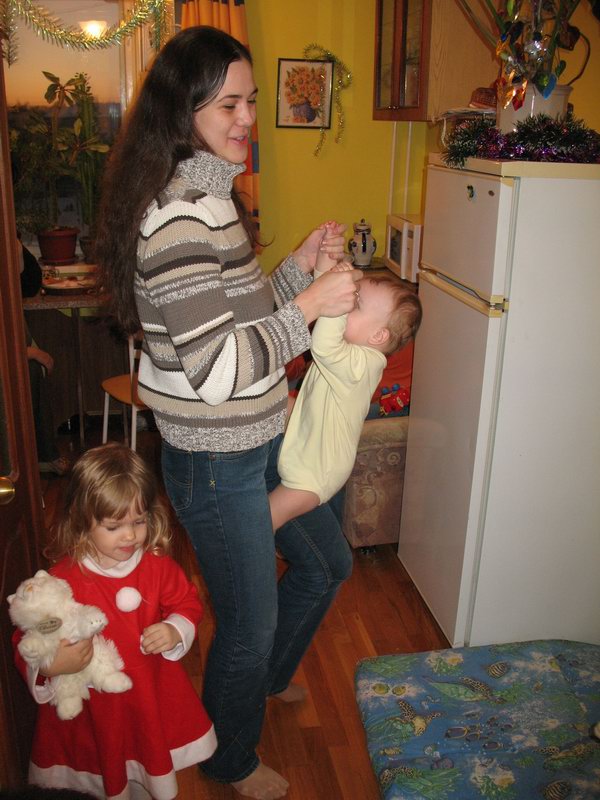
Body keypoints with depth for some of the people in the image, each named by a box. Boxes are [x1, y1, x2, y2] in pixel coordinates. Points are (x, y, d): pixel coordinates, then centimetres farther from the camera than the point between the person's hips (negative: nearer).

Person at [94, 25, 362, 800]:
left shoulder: (209, 196, 8)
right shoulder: (179, 216, -24)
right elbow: (216, 369, -27)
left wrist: (299, 266, 3)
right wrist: (310, 305, -22)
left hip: (261, 441, 10)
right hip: (216, 465, -10)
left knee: (327, 564, 27)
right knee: (249, 621, 12)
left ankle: (269, 676, 55)